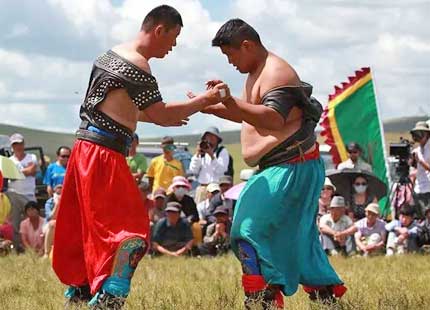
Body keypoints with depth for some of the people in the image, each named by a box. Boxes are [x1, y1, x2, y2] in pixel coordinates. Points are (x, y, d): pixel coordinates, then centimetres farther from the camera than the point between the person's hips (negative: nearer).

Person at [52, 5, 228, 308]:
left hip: (86, 148, 10)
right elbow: (161, 114, -15)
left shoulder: (113, 54, 16)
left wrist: (164, 115, 25)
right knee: (133, 228, -8)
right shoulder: (136, 65, -14)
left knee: (87, 226, 18)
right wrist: (205, 100, -10)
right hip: (105, 154, -10)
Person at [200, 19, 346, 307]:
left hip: (292, 168, -11)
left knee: (250, 229, -15)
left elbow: (274, 119, -26)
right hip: (278, 168, 11)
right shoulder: (257, 73, 18)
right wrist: (211, 108, 15)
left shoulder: (275, 72, -14)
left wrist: (231, 102, -30)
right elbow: (248, 116, 26)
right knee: (296, 236, 14)